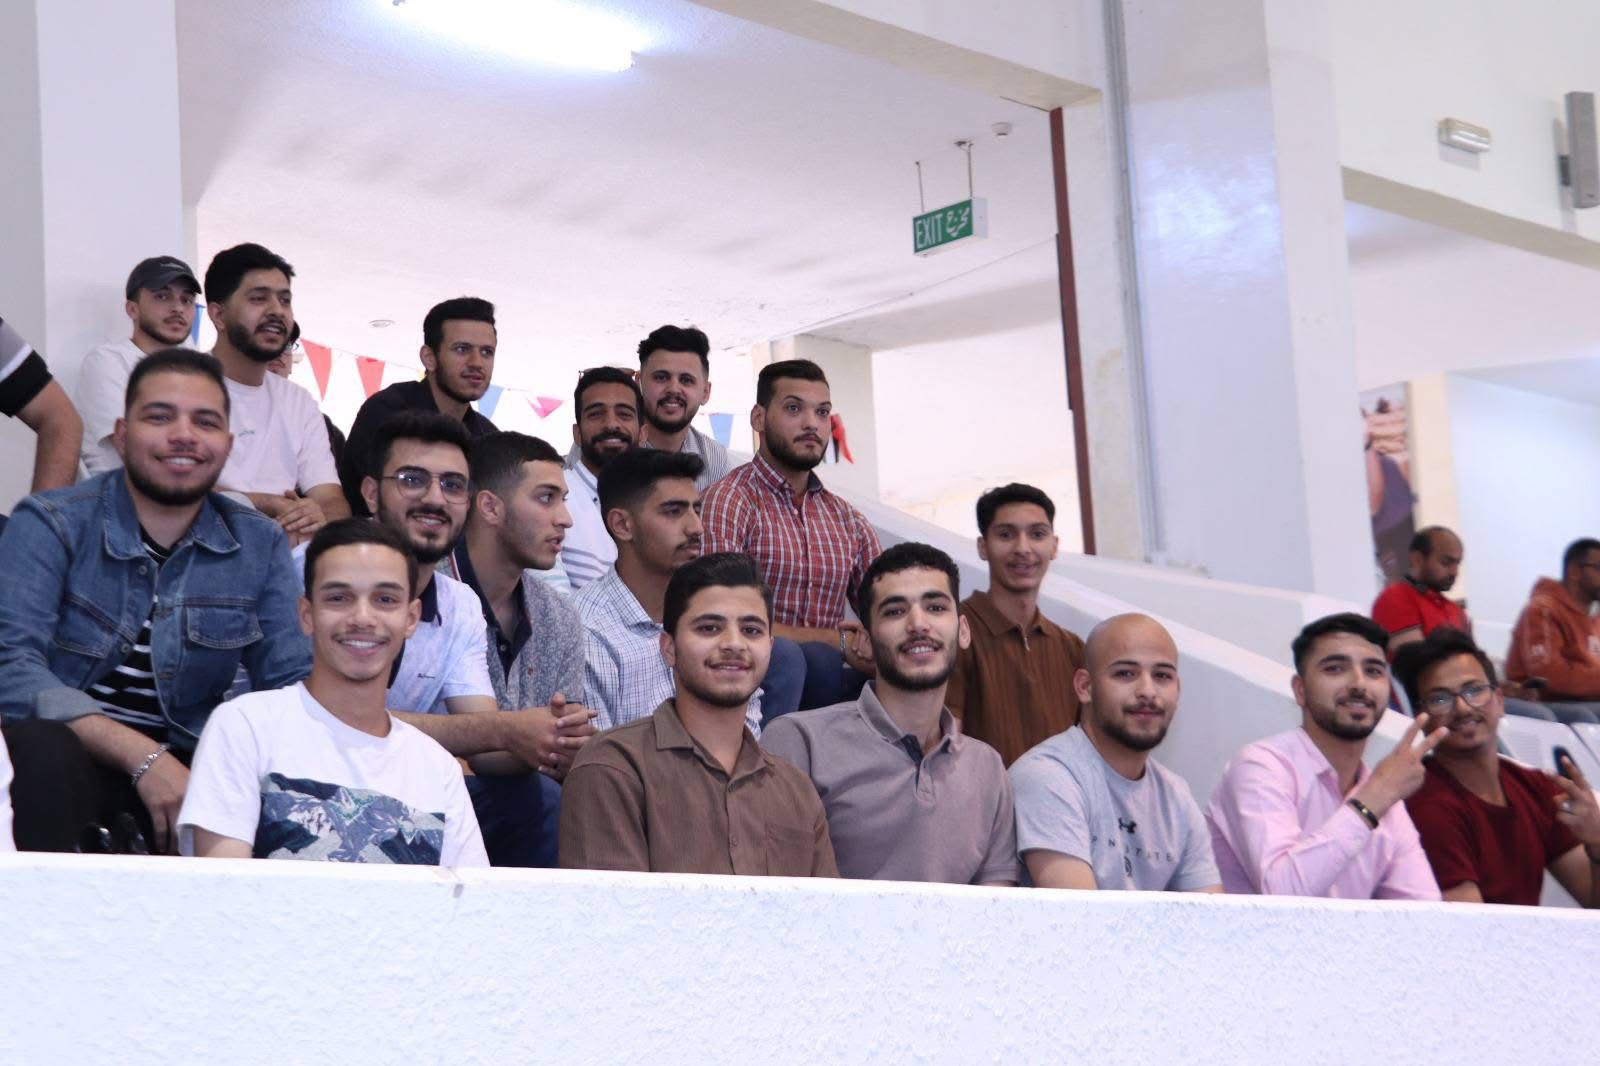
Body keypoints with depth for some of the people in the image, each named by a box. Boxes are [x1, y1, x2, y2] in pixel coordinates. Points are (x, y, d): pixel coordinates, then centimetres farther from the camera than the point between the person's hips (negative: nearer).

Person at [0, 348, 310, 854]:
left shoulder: (260, 544, 8)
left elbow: (291, 685, 3)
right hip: (67, 769, -2)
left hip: (186, 769, 2)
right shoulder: (50, 526, -4)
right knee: (41, 747, -36)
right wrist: (140, 756, -28)